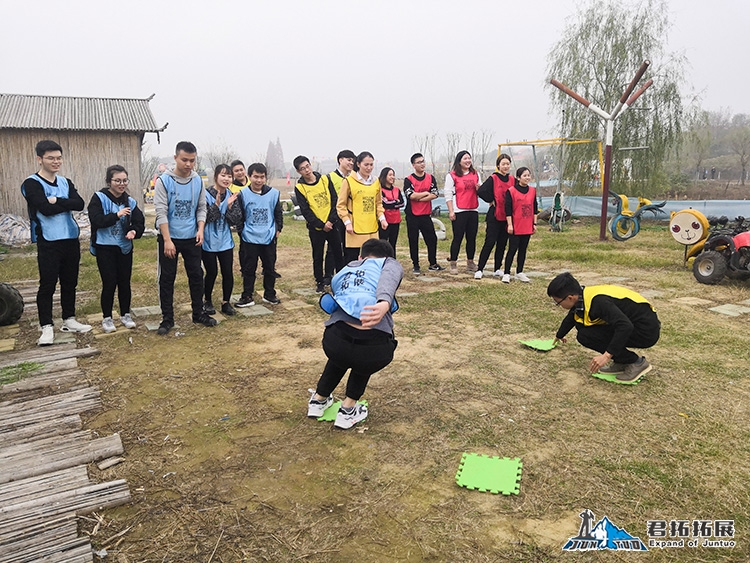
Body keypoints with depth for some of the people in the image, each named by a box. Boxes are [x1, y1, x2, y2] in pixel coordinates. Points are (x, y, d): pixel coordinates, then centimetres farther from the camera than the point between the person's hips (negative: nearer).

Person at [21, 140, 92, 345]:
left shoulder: (66, 182, 11)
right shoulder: (32, 183, -6)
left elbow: (80, 204, -4)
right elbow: (46, 209, -20)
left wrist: (56, 201, -16)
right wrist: (67, 203, -7)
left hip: (71, 239, 5)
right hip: (48, 242, -5)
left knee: (70, 282, 12)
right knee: (47, 285, -2)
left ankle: (69, 320, 24)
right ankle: (46, 327, 5)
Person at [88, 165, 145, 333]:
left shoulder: (130, 202, 3)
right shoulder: (99, 198, -7)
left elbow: (140, 223, -3)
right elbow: (96, 220, -17)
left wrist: (134, 232, -24)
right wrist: (117, 215, -24)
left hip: (125, 248, 3)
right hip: (105, 248, -3)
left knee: (125, 282, 9)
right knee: (109, 283, 0)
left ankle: (125, 315, 25)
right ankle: (106, 318, 16)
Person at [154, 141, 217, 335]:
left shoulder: (198, 181, 1)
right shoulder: (164, 181, -10)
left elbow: (201, 208, 6)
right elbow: (161, 212, -13)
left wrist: (200, 229, -10)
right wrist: (167, 240, -18)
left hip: (192, 239, 3)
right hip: (169, 238, -3)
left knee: (197, 276, 10)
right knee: (167, 279, 4)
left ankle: (198, 313, 25)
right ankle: (167, 318, 15)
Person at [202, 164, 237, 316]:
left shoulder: (231, 195, 2)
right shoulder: (206, 194, -11)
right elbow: (204, 218, -16)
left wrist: (229, 205, -17)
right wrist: (216, 204, -27)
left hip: (226, 241, 4)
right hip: (209, 242, -4)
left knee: (228, 272, 2)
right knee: (212, 273, 4)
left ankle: (226, 302, 19)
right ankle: (207, 301, 26)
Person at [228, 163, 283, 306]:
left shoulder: (274, 193, -1)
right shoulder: (243, 194, -6)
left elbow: (278, 213, 10)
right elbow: (238, 216, 1)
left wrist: (278, 229, 10)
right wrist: (242, 231, -1)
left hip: (269, 239, 2)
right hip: (249, 239, -1)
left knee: (270, 268, 11)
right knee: (249, 269, 5)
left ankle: (269, 294, 26)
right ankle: (247, 297, 16)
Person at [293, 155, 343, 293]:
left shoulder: (325, 179, 0)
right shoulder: (299, 187, -5)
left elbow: (335, 200, -2)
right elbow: (305, 211, -9)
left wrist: (331, 220, -12)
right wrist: (322, 225, -14)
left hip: (332, 224, 2)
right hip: (315, 228, -2)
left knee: (338, 253, 8)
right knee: (318, 256, 8)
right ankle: (320, 282, 22)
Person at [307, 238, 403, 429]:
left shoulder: (344, 271, 31)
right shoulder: (390, 263, 18)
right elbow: (388, 280, -7)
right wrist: (384, 303, -28)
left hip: (333, 340, 4)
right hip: (374, 347, -3)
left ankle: (319, 400, 53)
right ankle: (348, 410, 36)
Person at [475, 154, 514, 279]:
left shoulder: (513, 180, 9)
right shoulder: (493, 179, -7)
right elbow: (481, 191, -20)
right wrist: (491, 200, -10)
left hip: (507, 217, 5)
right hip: (494, 216, -5)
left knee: (502, 243, 10)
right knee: (490, 242, -8)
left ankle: (498, 269, 20)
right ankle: (480, 269, -3)